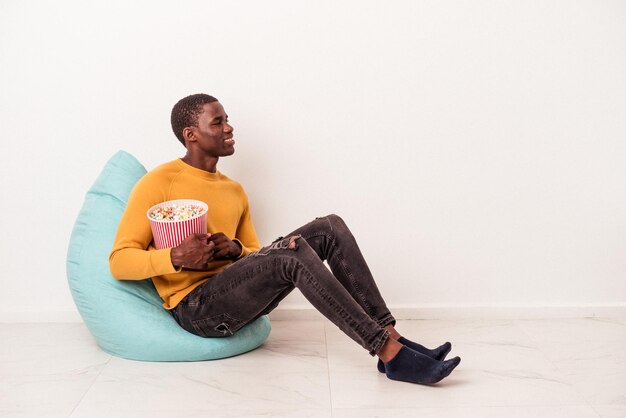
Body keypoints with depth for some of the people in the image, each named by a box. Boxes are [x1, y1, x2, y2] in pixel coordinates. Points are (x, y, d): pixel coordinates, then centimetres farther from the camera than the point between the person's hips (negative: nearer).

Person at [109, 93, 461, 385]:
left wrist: (235, 250, -6)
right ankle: (390, 353, -31)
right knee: (292, 252, -33)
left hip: (239, 299, 7)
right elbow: (119, 261, -7)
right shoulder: (158, 183, -3)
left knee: (330, 228, -11)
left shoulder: (235, 191, 17)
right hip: (196, 307, -7)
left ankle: (389, 334, -18)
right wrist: (175, 258, -26)